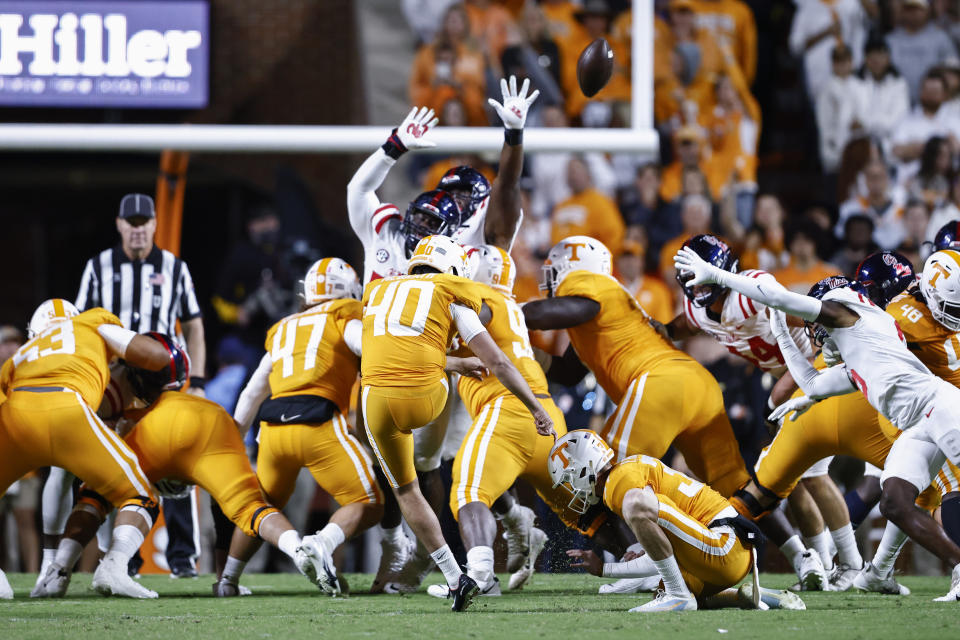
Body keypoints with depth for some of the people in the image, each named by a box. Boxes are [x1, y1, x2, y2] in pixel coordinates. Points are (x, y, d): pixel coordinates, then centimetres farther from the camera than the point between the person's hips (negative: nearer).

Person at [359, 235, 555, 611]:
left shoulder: (378, 293, 25)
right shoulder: (451, 299, 13)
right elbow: (495, 361, 6)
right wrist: (537, 408, 12)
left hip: (377, 403, 2)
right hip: (424, 399, -2)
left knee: (406, 491, 20)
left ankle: (455, 578, 13)